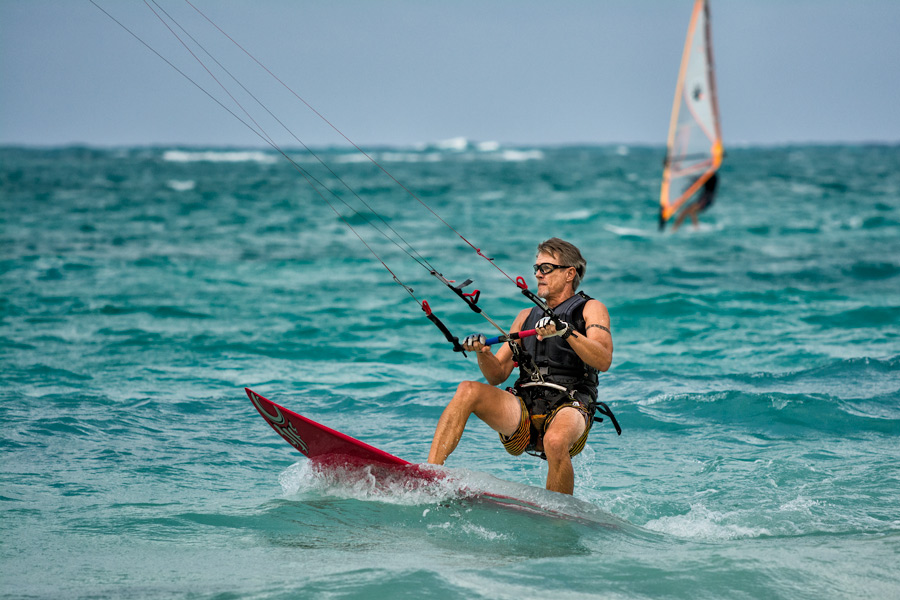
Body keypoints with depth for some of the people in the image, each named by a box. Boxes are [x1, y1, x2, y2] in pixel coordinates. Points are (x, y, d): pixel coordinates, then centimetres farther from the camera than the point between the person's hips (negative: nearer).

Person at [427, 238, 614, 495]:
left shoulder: (591, 309, 10)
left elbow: (603, 361, -10)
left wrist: (566, 331, -23)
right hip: (524, 409, 5)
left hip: (568, 408, -5)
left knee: (555, 441, -39)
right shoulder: (527, 317, 26)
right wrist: (482, 352, -2)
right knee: (468, 391, -21)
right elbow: (497, 375, 20)